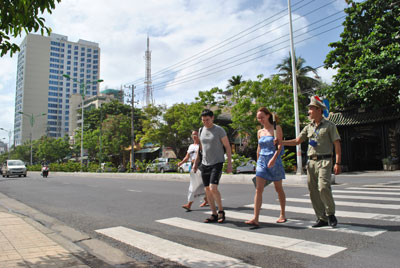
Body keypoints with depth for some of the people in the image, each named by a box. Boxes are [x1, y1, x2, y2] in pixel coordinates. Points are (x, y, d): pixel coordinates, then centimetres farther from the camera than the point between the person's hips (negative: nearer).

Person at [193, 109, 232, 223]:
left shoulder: (219, 130, -6)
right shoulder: (201, 130, 10)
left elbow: (227, 147, -5)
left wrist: (229, 164, -10)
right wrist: (196, 163, 17)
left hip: (217, 163, -6)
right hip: (204, 164, 6)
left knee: (213, 188, -17)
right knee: (207, 190, 5)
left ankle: (221, 210, 4)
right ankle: (214, 214, 16)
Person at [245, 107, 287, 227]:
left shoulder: (276, 128, -2)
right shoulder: (260, 132, 12)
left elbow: (280, 145, -10)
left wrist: (273, 158, -22)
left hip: (274, 161, -4)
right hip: (262, 161, 4)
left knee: (278, 189, 10)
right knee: (258, 190, -8)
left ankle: (282, 215, 27)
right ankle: (255, 218, -11)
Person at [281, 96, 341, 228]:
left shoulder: (329, 126, -1)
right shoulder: (309, 127, 15)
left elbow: (337, 145, -4)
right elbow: (297, 141, 14)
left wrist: (337, 163, -13)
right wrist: (280, 142, 2)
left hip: (324, 161, -6)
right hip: (311, 162, 6)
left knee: (323, 187, -20)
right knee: (313, 191, 4)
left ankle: (331, 214, 3)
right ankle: (322, 218, 14)